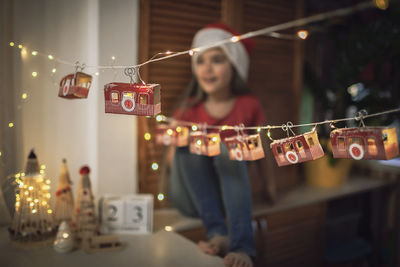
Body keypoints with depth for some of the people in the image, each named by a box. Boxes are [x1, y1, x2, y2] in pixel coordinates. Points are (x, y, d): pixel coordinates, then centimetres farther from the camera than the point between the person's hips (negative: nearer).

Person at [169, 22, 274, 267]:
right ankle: (217, 233, -31)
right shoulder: (188, 111, 0)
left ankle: (242, 247, -40)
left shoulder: (250, 106, -2)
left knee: (227, 151, -29)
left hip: (232, 192, -1)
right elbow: (173, 162, 1)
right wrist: (175, 138, -14)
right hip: (191, 199, 2)